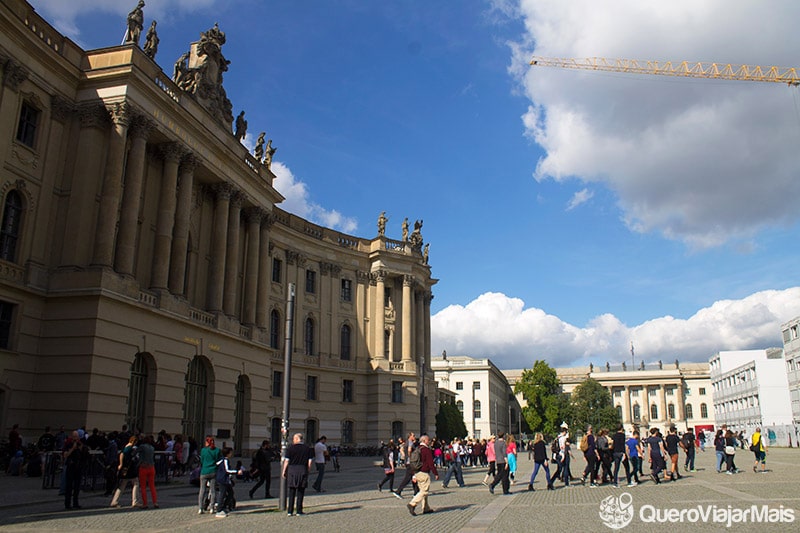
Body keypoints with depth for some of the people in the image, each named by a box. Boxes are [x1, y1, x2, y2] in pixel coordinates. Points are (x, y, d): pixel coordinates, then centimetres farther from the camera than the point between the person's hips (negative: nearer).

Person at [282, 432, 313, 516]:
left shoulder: (290, 448, -2)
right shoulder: (308, 449, 3)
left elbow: (286, 461, -3)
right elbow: (310, 461, 1)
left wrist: (284, 471, 5)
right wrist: (308, 471, 11)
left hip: (292, 470, 0)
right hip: (303, 471, 1)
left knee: (291, 492, 8)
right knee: (300, 492, 7)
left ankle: (290, 511, 9)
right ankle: (299, 511, 8)